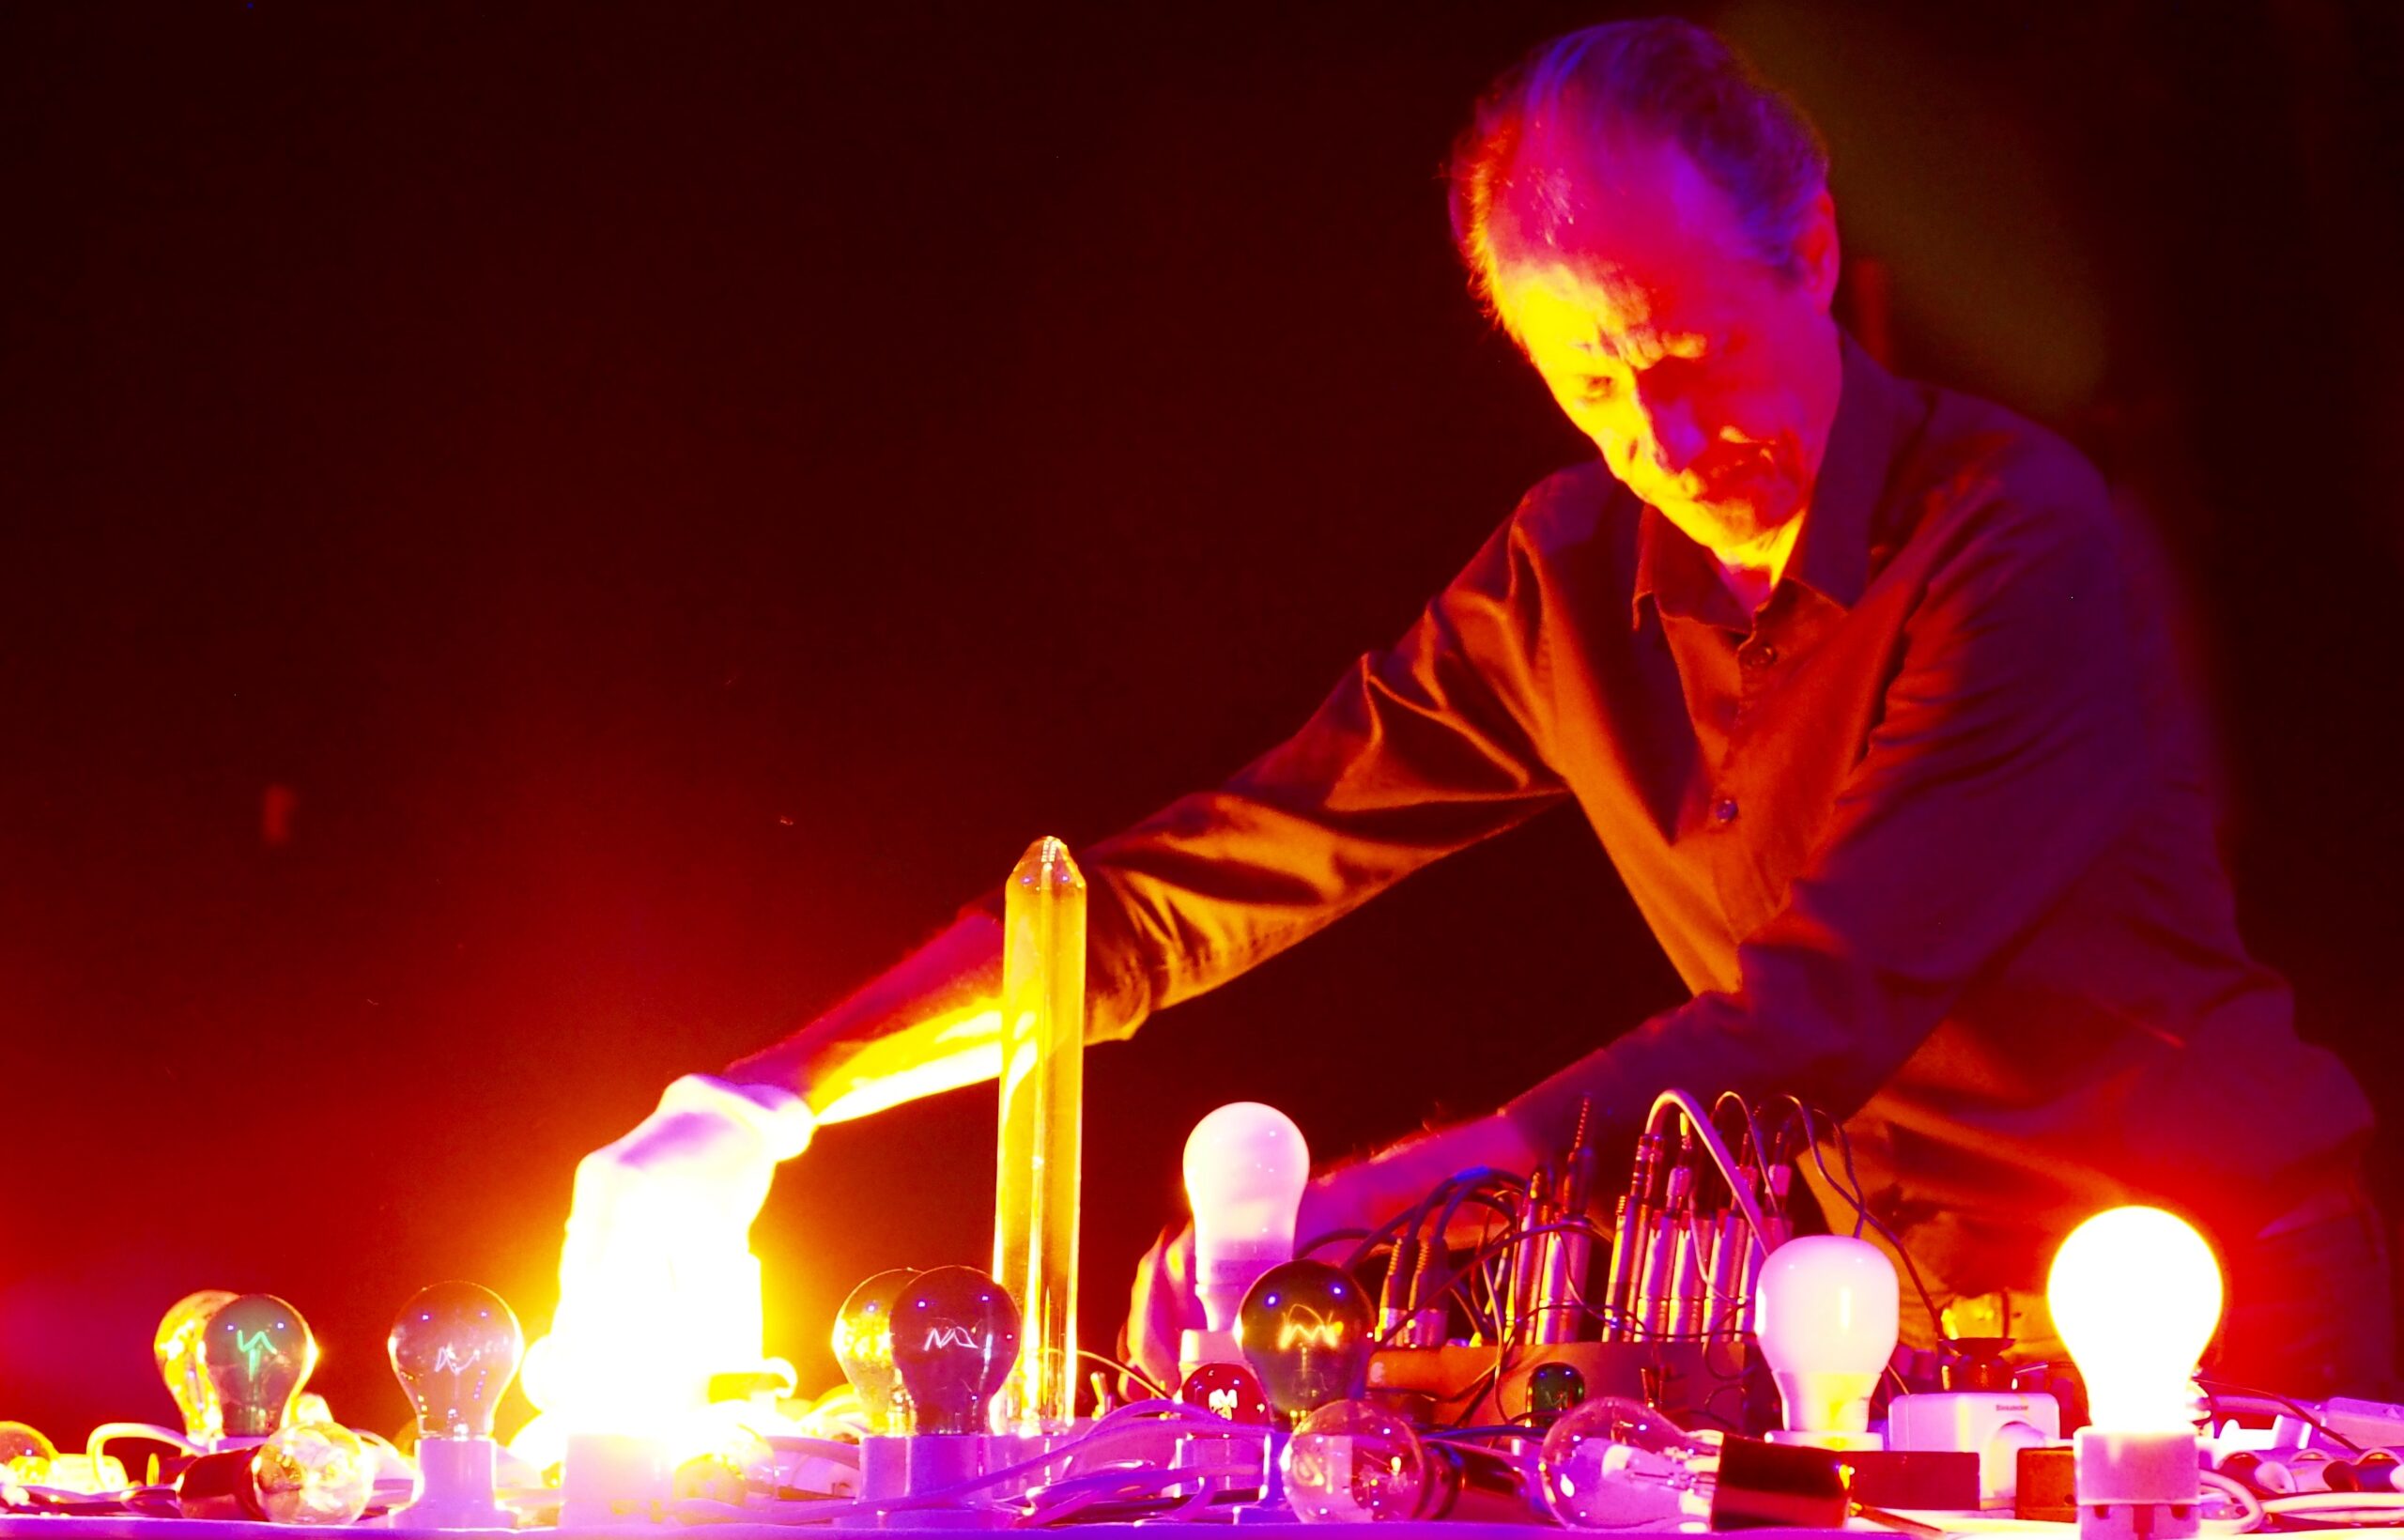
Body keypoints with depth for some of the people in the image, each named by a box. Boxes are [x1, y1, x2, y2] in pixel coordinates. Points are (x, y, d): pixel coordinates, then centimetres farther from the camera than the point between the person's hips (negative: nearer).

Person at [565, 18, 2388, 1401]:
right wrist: (776, 1096, -7)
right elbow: (1194, 883, 2)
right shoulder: (1572, 583, 0)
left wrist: (1339, 1207, -34)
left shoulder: (2018, 539, -19)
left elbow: (1813, 1019, -27)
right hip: (1927, 1326, 4)